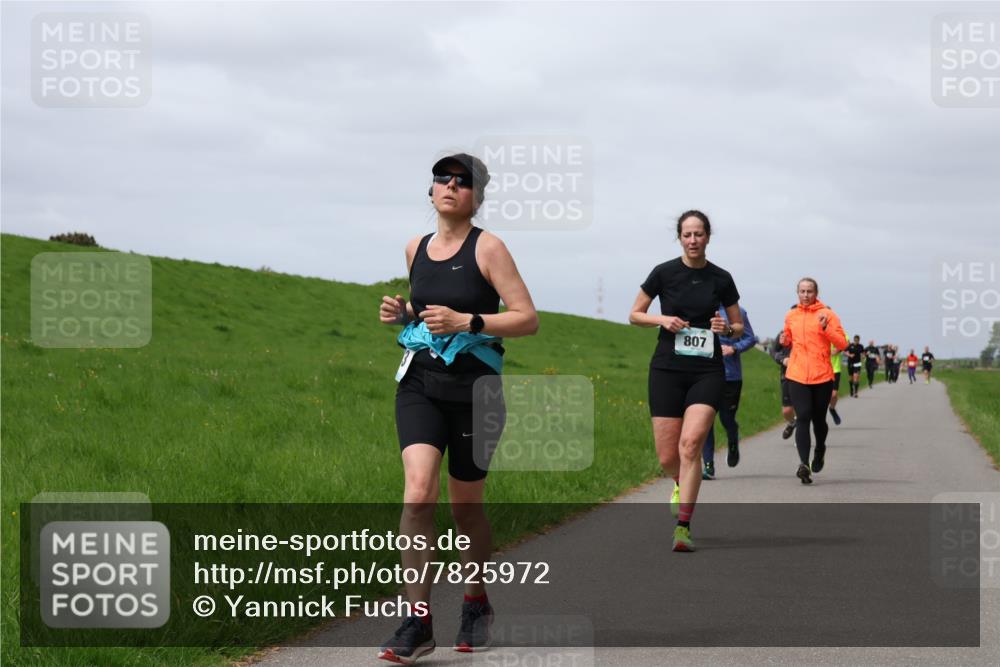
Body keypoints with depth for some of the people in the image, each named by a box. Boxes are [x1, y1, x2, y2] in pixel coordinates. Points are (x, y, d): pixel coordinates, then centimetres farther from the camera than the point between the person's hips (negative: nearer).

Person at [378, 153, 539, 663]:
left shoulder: (487, 247, -6)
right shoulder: (416, 248, 9)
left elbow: (527, 318, -10)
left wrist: (466, 322, -21)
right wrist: (403, 313, 5)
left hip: (473, 390, -3)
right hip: (420, 385, 3)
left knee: (465, 506, 9)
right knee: (418, 492, -17)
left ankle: (476, 603, 34)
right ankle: (417, 622, -19)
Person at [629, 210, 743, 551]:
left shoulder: (721, 278, 3)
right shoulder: (664, 273, 0)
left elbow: (739, 327, 13)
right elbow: (634, 315, 9)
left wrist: (727, 329, -9)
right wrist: (663, 319, -10)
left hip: (707, 372, 0)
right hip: (667, 370, 0)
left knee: (690, 443, -20)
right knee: (668, 457, -1)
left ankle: (683, 526, -17)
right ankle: (681, 484, 37)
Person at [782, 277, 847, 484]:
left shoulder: (827, 315, -1)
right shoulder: (791, 316, 9)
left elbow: (842, 343, -7)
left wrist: (825, 327, -20)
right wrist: (784, 340, 5)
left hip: (822, 376, -1)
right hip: (797, 376, 1)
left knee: (818, 419, 11)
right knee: (803, 418, -13)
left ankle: (820, 450, 41)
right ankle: (804, 463, -22)